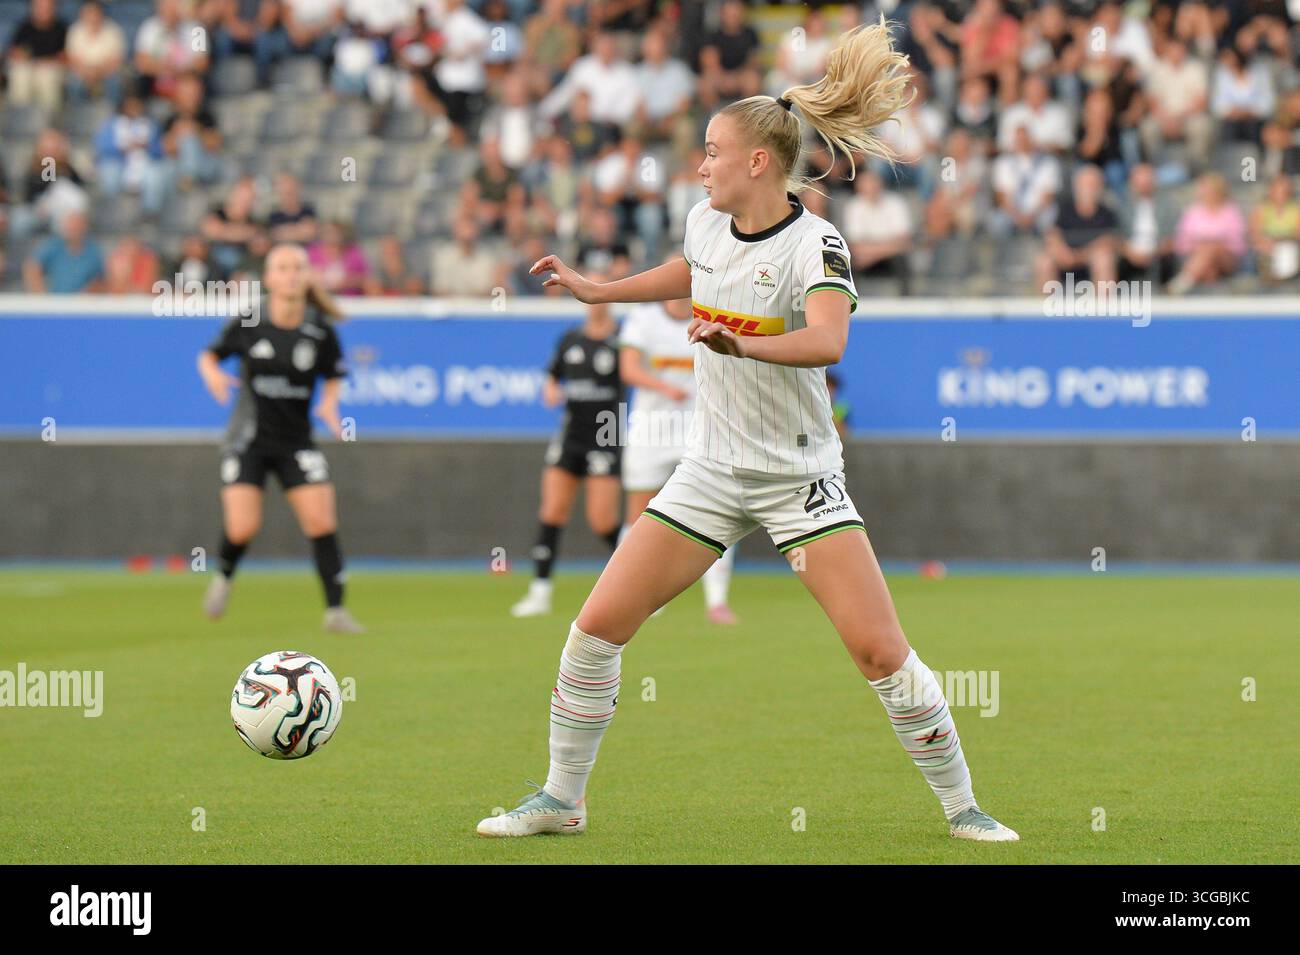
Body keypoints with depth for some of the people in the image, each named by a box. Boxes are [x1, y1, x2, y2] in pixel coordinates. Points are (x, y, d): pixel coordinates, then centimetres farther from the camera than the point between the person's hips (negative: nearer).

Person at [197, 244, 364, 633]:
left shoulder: (321, 331, -6)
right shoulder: (246, 325, -9)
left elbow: (334, 376, 9)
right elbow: (209, 354, 5)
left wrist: (329, 403, -11)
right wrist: (212, 374, -17)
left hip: (296, 441, 1)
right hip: (248, 440, -1)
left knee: (322, 523, -11)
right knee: (242, 528, -12)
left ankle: (335, 610, -2)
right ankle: (224, 576, 23)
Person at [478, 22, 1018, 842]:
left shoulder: (814, 244, -18)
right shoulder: (706, 223, 2)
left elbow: (827, 341, -37)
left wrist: (743, 343, -53)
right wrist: (597, 291, 25)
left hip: (801, 477, -5)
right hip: (712, 471, 6)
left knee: (881, 650, -13)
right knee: (599, 623, -2)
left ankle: (962, 807, 4)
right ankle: (561, 799, 13)